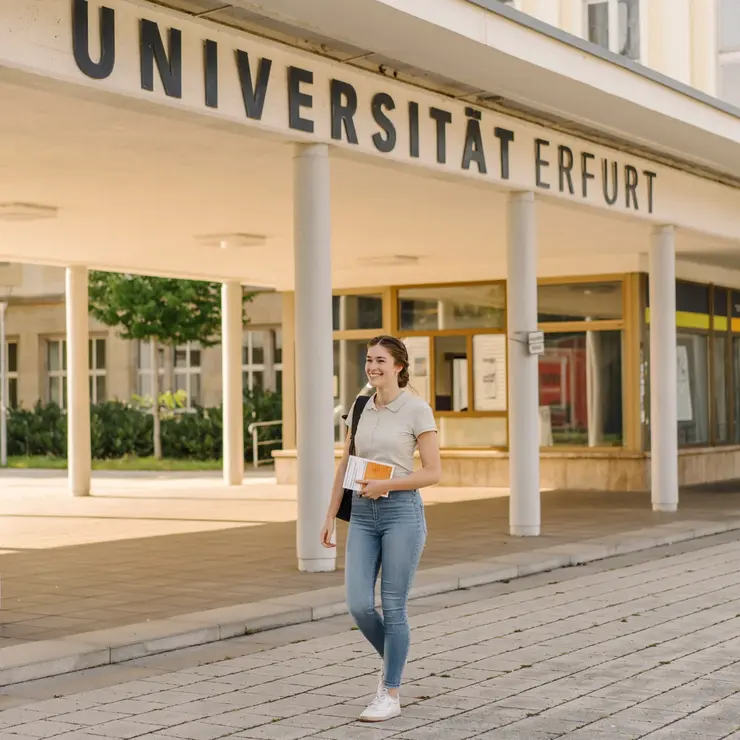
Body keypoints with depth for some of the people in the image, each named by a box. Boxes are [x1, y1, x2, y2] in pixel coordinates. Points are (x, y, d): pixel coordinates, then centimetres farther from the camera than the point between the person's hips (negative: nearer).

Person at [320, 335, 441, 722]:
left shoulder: (418, 409, -7)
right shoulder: (360, 409, 9)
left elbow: (433, 472, -8)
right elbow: (345, 468, 14)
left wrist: (385, 485, -17)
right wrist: (330, 517, 10)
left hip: (402, 512, -5)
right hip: (363, 515, 5)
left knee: (393, 607, -2)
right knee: (358, 604, -3)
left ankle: (390, 695, 10)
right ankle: (391, 663, 26)